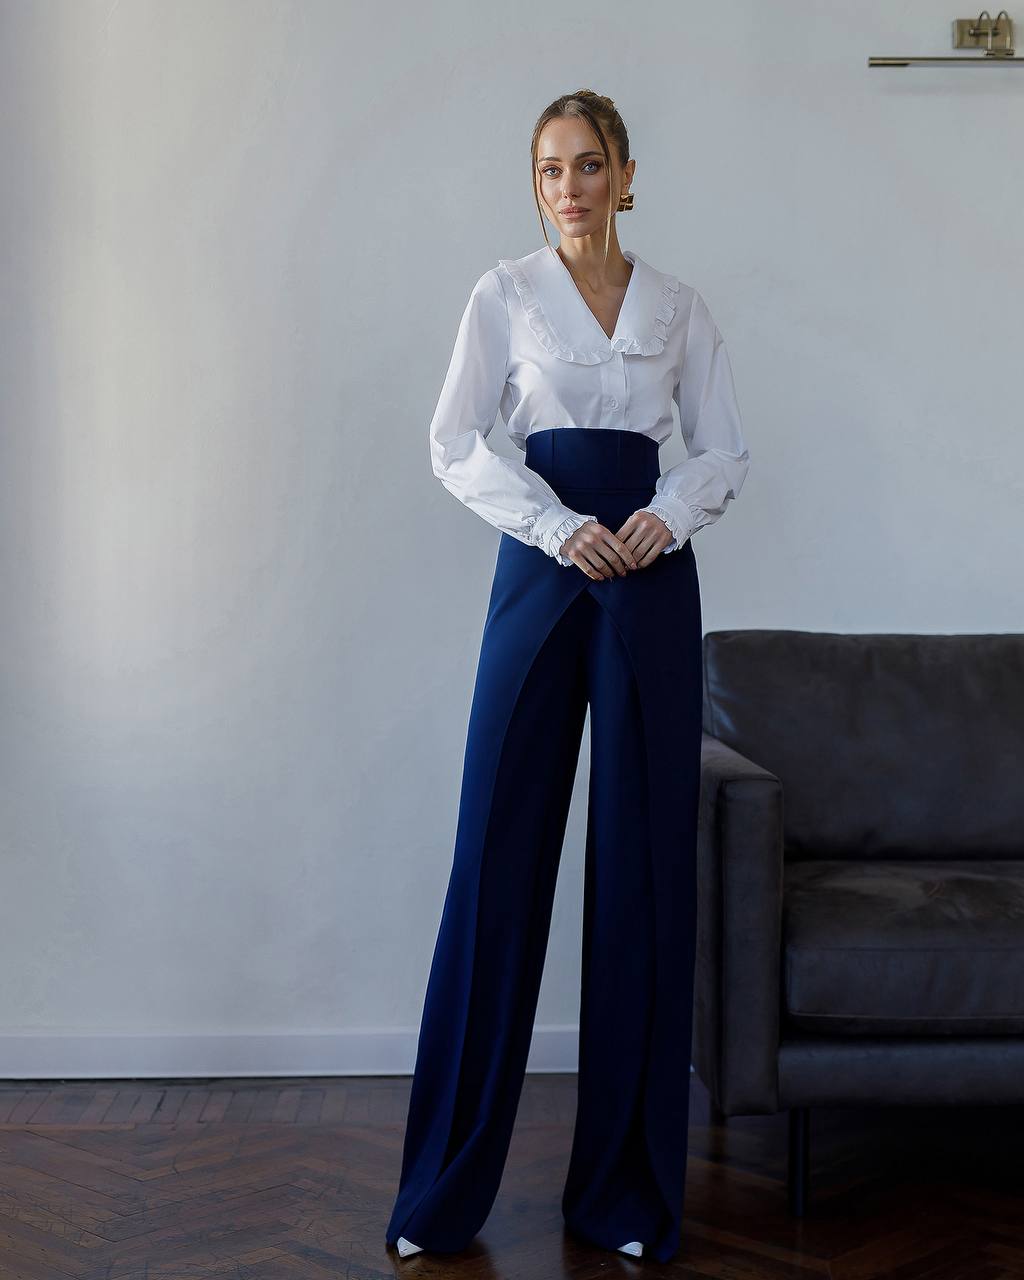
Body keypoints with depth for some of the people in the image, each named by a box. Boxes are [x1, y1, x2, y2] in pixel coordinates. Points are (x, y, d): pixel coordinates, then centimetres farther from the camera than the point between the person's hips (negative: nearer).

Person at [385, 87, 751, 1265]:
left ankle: (627, 1186, 13)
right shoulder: (507, 295, 6)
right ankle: (444, 1189, 7)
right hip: (540, 570, -1)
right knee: (499, 854, -3)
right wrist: (561, 527, -12)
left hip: (652, 577, 2)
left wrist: (669, 513, -9)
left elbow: (725, 449, 11)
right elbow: (456, 444, 0)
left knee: (644, 859, 1)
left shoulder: (678, 307, 11)